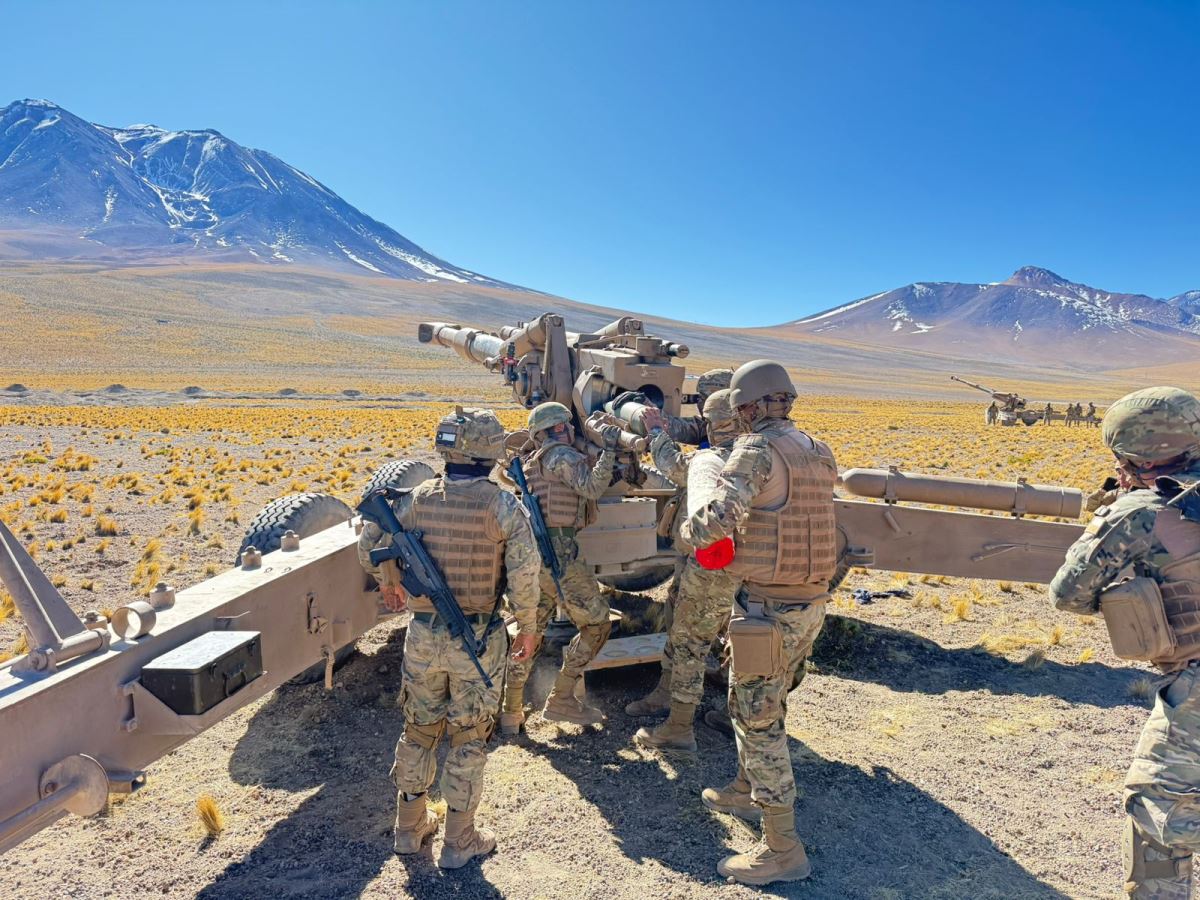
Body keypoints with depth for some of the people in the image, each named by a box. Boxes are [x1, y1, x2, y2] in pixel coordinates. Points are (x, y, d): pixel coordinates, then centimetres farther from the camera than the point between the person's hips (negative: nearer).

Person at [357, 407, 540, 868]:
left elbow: (369, 544, 4)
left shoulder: (416, 498, -5)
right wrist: (527, 627, -1)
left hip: (423, 634, 3)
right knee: (468, 737, 13)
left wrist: (388, 583, 22)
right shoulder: (504, 506, -15)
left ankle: (410, 826, 37)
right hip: (478, 639, -3)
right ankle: (458, 841, 26)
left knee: (419, 729, 21)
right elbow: (524, 575, -16)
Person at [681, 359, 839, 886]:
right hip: (812, 602, 9)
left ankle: (783, 849, 12)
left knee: (757, 718, 3)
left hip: (770, 606, -9)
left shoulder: (757, 450, -17)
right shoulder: (819, 453, 8)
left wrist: (689, 531, -7)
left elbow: (717, 519, -27)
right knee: (764, 702, 25)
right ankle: (746, 791, 44)